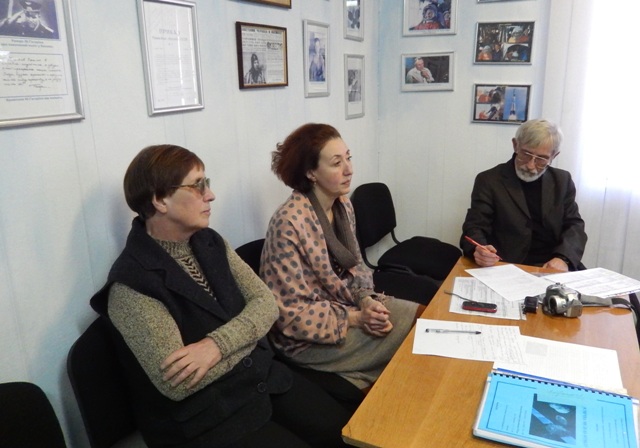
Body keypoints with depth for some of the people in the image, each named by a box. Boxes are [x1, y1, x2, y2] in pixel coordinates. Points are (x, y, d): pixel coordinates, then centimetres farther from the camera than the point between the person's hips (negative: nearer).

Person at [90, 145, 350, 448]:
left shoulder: (210, 243, 2)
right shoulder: (131, 284, -20)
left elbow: (266, 303, -3)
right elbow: (177, 384, -24)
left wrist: (218, 345, -22)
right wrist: (245, 338, -11)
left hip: (261, 378, 7)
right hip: (200, 417, -6)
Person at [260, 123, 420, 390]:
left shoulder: (343, 205, -1)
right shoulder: (289, 224, -26)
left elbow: (355, 266, 8)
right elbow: (292, 314, -23)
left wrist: (366, 300, -11)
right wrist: (355, 318, -22)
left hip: (346, 304, 8)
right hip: (309, 337, -7)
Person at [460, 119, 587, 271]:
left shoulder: (562, 181, 10)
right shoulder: (489, 180, -1)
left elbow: (574, 225, 8)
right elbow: (475, 226, -6)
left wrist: (564, 258, -12)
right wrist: (479, 250, -28)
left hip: (554, 269, 3)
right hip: (507, 270, -3)